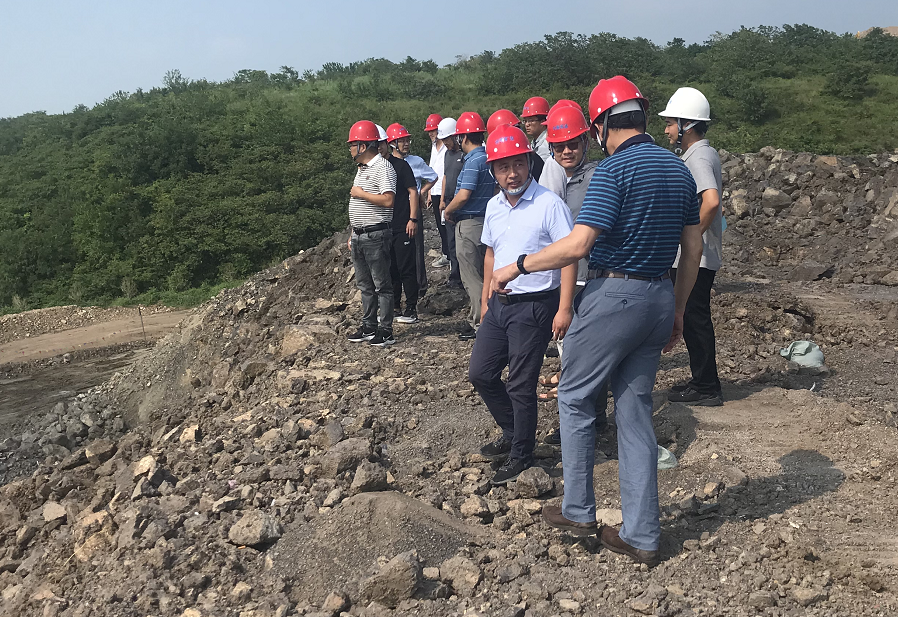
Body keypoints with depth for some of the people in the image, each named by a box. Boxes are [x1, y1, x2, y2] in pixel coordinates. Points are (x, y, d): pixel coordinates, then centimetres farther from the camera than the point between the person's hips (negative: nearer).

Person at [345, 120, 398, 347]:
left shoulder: (383, 168, -12)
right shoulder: (362, 168, 17)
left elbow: (388, 200, -25)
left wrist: (360, 193, -15)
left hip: (376, 236, -9)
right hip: (359, 236, 10)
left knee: (382, 285, -2)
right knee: (365, 285, 14)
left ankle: (385, 331, 5)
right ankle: (369, 328, 23)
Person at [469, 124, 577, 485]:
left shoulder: (549, 204, -13)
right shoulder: (494, 207, 9)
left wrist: (564, 308, -20)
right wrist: (485, 300, 21)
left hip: (534, 306, -8)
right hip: (499, 305, 8)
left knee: (520, 386, -1)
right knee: (480, 373, 13)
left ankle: (521, 457, 16)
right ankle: (513, 433, 33)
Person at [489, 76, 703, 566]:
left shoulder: (613, 170, -14)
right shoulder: (678, 169, 11)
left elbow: (578, 245, -23)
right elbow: (693, 249, 13)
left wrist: (518, 266, -12)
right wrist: (677, 311, 20)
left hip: (613, 295, -7)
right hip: (659, 297, 7)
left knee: (575, 397, 11)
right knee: (635, 410, 11)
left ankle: (578, 511, 18)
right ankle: (641, 535, 15)